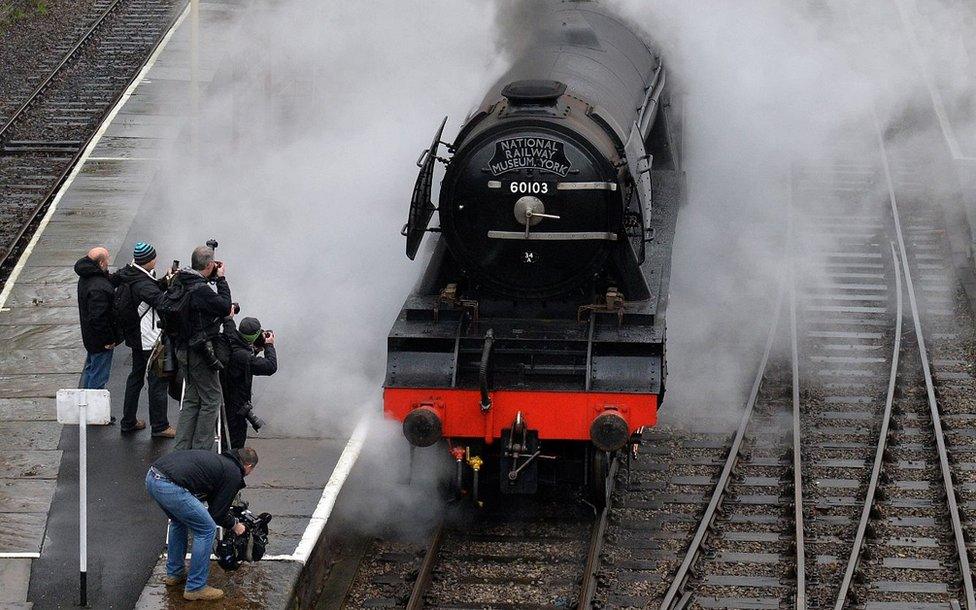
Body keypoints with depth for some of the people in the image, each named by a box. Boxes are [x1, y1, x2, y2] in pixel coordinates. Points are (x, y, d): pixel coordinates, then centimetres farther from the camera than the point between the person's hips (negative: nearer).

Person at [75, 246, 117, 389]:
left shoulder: (85, 278, 1)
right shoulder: (99, 288, -31)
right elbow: (98, 317, -31)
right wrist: (109, 340, -22)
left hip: (89, 336, 10)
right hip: (101, 340, -10)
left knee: (90, 369, 25)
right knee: (98, 377, 1)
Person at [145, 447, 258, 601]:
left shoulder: (218, 460, 32)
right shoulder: (234, 474, 7)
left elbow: (213, 501, 44)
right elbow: (218, 513, 10)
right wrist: (234, 525, 29)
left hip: (152, 476, 9)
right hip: (170, 487, -9)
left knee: (179, 522, 33)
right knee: (206, 530, 6)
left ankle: (174, 574, 41)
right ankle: (195, 587, 11)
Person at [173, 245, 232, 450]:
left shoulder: (181, 282, 5)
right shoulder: (200, 290, -24)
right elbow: (225, 307, -19)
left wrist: (214, 278, 7)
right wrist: (221, 279, -11)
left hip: (184, 349, 9)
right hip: (200, 353, -9)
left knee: (192, 399, 18)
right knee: (211, 399, 2)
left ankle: (182, 448, 18)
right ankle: (201, 450, 4)